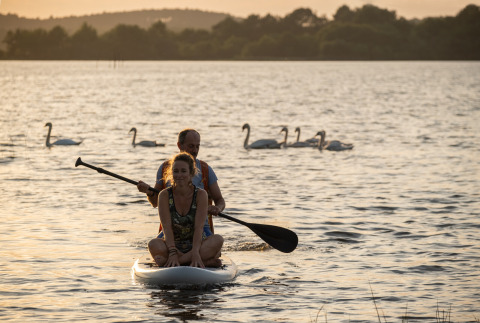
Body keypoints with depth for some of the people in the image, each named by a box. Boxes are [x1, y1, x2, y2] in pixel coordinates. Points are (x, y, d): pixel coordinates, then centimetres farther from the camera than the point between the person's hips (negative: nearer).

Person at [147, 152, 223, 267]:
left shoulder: (201, 194, -5)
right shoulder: (164, 195, -4)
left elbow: (199, 227, -16)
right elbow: (167, 227, -15)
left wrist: (195, 252, -32)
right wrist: (172, 252, -32)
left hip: (196, 244, 0)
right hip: (172, 244, 0)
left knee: (218, 240, -30)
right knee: (154, 245, -32)